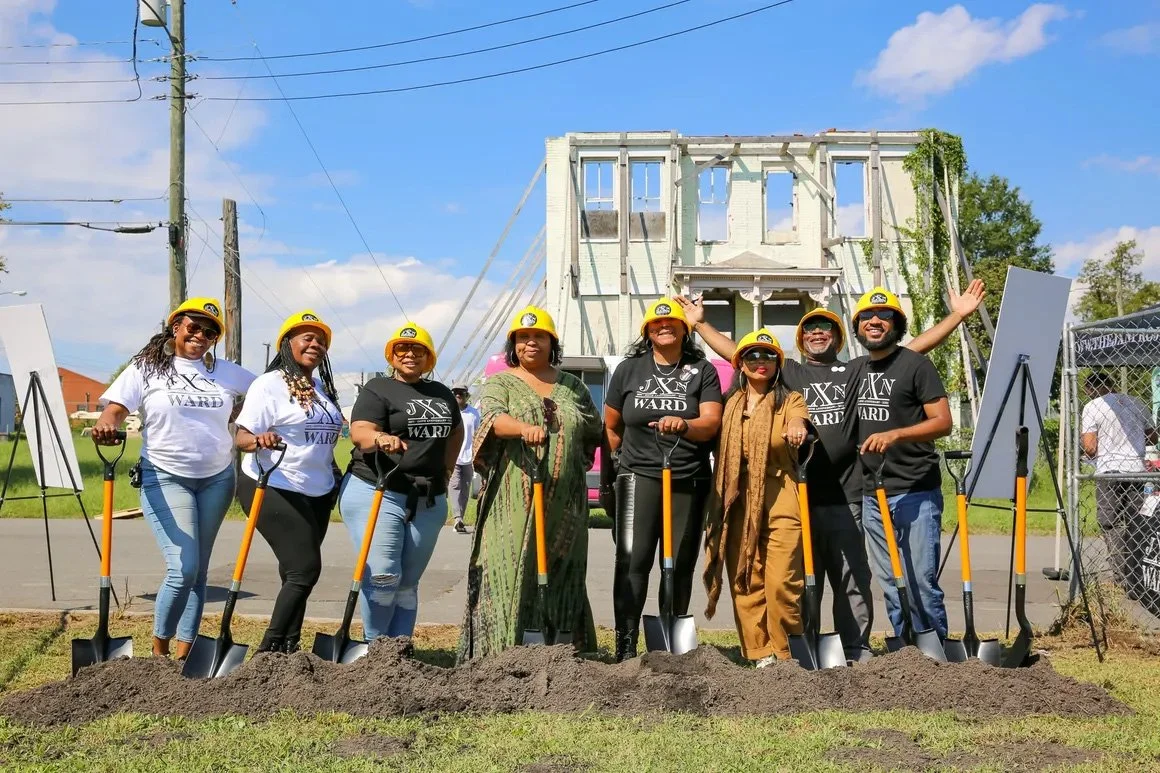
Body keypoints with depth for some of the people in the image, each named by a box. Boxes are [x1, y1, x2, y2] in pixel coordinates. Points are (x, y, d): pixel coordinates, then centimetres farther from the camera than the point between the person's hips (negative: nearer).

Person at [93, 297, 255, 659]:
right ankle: (159, 650, 5)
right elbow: (114, 410, -10)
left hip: (217, 479, 4)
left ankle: (183, 657, 16)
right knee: (183, 568, -15)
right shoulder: (147, 368, -2)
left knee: (198, 570, 8)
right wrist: (105, 425, -32)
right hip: (165, 478, -4)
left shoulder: (225, 372, 8)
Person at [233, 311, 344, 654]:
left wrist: (334, 474, 17)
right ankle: (269, 649, -5)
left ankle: (288, 647, 17)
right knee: (305, 569, -14)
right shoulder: (270, 384, -10)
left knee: (297, 572, 10)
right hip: (273, 490, -8)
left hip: (318, 493, 8)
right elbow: (242, 436, -16)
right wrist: (259, 440, -37)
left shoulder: (322, 387, 13)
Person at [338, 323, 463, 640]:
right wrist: (381, 438, -40)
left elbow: (456, 431, 31)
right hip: (375, 493, -5)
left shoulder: (442, 394, 15)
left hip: (428, 502, 6)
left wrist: (444, 473, 18)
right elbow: (360, 432, -17)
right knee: (383, 576, -15)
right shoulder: (377, 389, -3)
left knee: (407, 583, 9)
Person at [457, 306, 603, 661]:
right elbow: (493, 417, -15)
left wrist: (566, 456, 12)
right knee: (511, 569, -7)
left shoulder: (572, 386, 16)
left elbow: (595, 429, 23)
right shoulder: (500, 383, 5)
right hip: (514, 499, -3)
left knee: (561, 573, 4)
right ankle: (503, 651, -4)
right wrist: (525, 428, -34)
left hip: (564, 501, 3)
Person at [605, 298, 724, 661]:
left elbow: (711, 423, -9)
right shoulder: (629, 369, 8)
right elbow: (611, 427, 17)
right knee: (633, 560, -11)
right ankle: (625, 648, -9)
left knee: (681, 565, 5)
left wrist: (683, 425, -26)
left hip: (690, 480, 1)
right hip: (639, 477, -1)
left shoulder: (703, 370, 5)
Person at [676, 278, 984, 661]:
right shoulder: (787, 373, 14)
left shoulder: (859, 370, 11)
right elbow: (738, 353, 16)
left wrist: (957, 315, 4)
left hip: (844, 496, -1)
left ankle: (857, 653, 11)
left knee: (852, 579, 4)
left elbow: (916, 347, 9)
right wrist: (700, 323, 13)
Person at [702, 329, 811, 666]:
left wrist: (797, 425, -40)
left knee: (782, 581, -9)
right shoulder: (730, 405, 15)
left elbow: (798, 418, -18)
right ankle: (760, 656, 7)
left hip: (780, 501, -3)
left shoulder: (789, 400, 5)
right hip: (738, 502, 3)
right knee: (745, 581, 1)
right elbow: (719, 452, 13)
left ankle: (785, 657, 4)